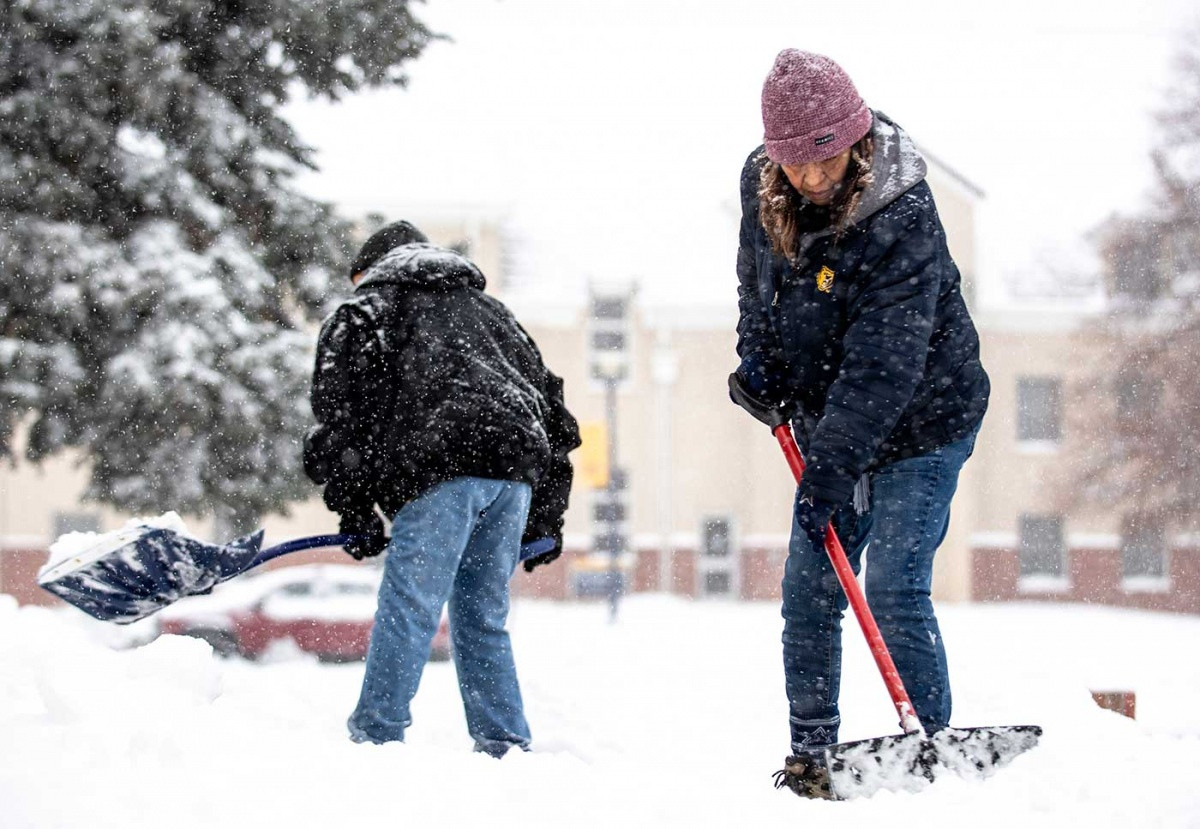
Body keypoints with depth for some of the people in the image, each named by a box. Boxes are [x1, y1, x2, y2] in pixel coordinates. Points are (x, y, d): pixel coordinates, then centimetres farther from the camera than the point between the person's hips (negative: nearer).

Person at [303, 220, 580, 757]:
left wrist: (356, 515, 12)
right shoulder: (488, 308, 35)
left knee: (406, 610, -6)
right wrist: (544, 520, 32)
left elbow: (339, 415, 9)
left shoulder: (366, 311, 19)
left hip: (442, 469, -6)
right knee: (483, 617, 12)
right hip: (516, 471, 6)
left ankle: (375, 738, -7)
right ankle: (506, 747, 11)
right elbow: (548, 401, 32)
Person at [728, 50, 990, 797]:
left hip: (920, 424, -6)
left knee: (895, 595, -13)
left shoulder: (903, 218, -29)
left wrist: (831, 468, -33)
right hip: (832, 426, 7)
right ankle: (810, 756, 16)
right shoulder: (763, 186, -8)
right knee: (808, 594, 6)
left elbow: (885, 360, -31)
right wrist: (759, 356, 1)